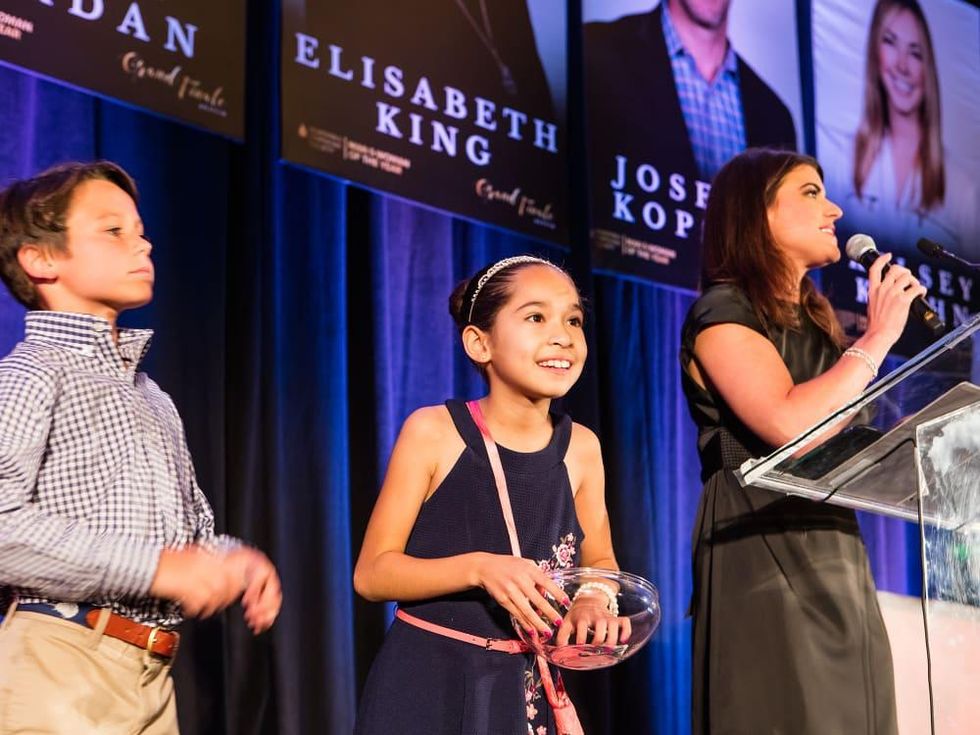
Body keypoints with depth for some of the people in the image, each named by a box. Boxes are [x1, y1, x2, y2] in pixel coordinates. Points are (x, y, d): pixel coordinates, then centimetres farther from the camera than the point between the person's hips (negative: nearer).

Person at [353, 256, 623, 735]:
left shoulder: (581, 448, 0)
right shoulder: (432, 431, -10)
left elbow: (599, 563, 15)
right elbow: (372, 574, -9)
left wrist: (595, 601, -8)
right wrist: (479, 568, -23)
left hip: (527, 690, 3)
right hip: (426, 686, -3)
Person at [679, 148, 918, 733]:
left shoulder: (815, 318, 19)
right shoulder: (723, 311, -6)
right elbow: (790, 425, -23)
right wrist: (878, 337, -13)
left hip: (837, 555, 8)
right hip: (765, 557, -8)